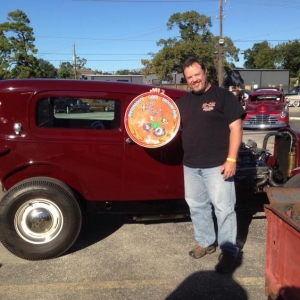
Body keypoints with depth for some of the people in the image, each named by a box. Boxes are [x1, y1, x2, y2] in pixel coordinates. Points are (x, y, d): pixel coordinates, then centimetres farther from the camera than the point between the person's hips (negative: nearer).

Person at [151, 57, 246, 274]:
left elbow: (236, 127, -8)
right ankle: (205, 242, 31)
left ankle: (229, 251, 12)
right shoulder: (184, 101, 13)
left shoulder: (222, 95, -4)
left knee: (223, 208, 0)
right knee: (197, 207, 15)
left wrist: (231, 159, -16)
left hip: (217, 165, -6)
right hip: (191, 166, 6)